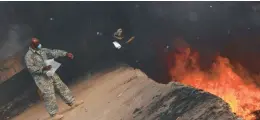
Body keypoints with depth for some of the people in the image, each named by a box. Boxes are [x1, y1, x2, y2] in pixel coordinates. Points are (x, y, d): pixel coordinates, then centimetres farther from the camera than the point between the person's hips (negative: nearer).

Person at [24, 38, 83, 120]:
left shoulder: (43, 50, 8)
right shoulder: (28, 56, -11)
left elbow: (54, 52, 7)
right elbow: (30, 68, -18)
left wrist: (66, 54, -1)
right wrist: (43, 68, -28)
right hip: (41, 78, -7)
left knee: (61, 87, 11)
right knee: (49, 95, -7)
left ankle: (72, 102, 24)